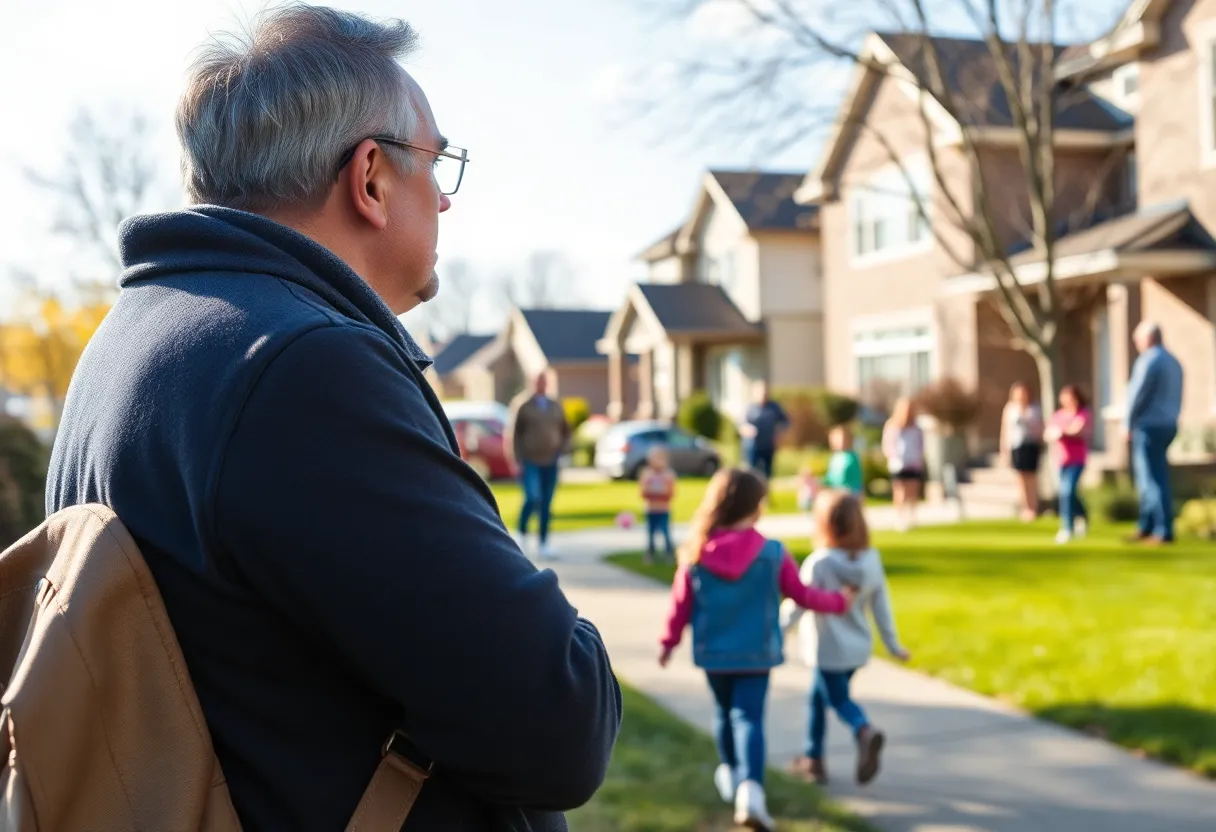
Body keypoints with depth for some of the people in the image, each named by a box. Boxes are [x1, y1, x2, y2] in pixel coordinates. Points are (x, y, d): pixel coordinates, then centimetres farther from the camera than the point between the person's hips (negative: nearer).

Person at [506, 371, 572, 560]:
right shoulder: (524, 407, 0)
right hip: (529, 462, -4)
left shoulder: (557, 407, 10)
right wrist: (518, 461, -7)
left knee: (546, 505, 4)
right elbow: (515, 435, 0)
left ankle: (543, 544, 12)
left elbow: (566, 432, 18)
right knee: (532, 498, -18)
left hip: (550, 463, 4)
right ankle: (522, 534, 6)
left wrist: (560, 450, 1)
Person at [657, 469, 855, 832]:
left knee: (725, 713, 21)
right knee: (748, 717, -2)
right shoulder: (773, 553, -12)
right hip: (756, 653, -2)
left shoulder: (696, 554, -9)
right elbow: (802, 595, 0)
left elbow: (681, 603, -1)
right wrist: (839, 601, 18)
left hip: (712, 652, 2)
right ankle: (750, 787, -20)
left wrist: (669, 641, 14)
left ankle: (732, 776, 40)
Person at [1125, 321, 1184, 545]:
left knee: (1153, 479, -5)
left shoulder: (1149, 360, -13)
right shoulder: (1174, 362, 15)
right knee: (1148, 477, 15)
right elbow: (1176, 397, 17)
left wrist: (1129, 425, -6)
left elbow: (1137, 395, -16)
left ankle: (1164, 531, -5)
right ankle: (1146, 528, 18)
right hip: (1168, 424, 9)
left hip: (1149, 426, -9)